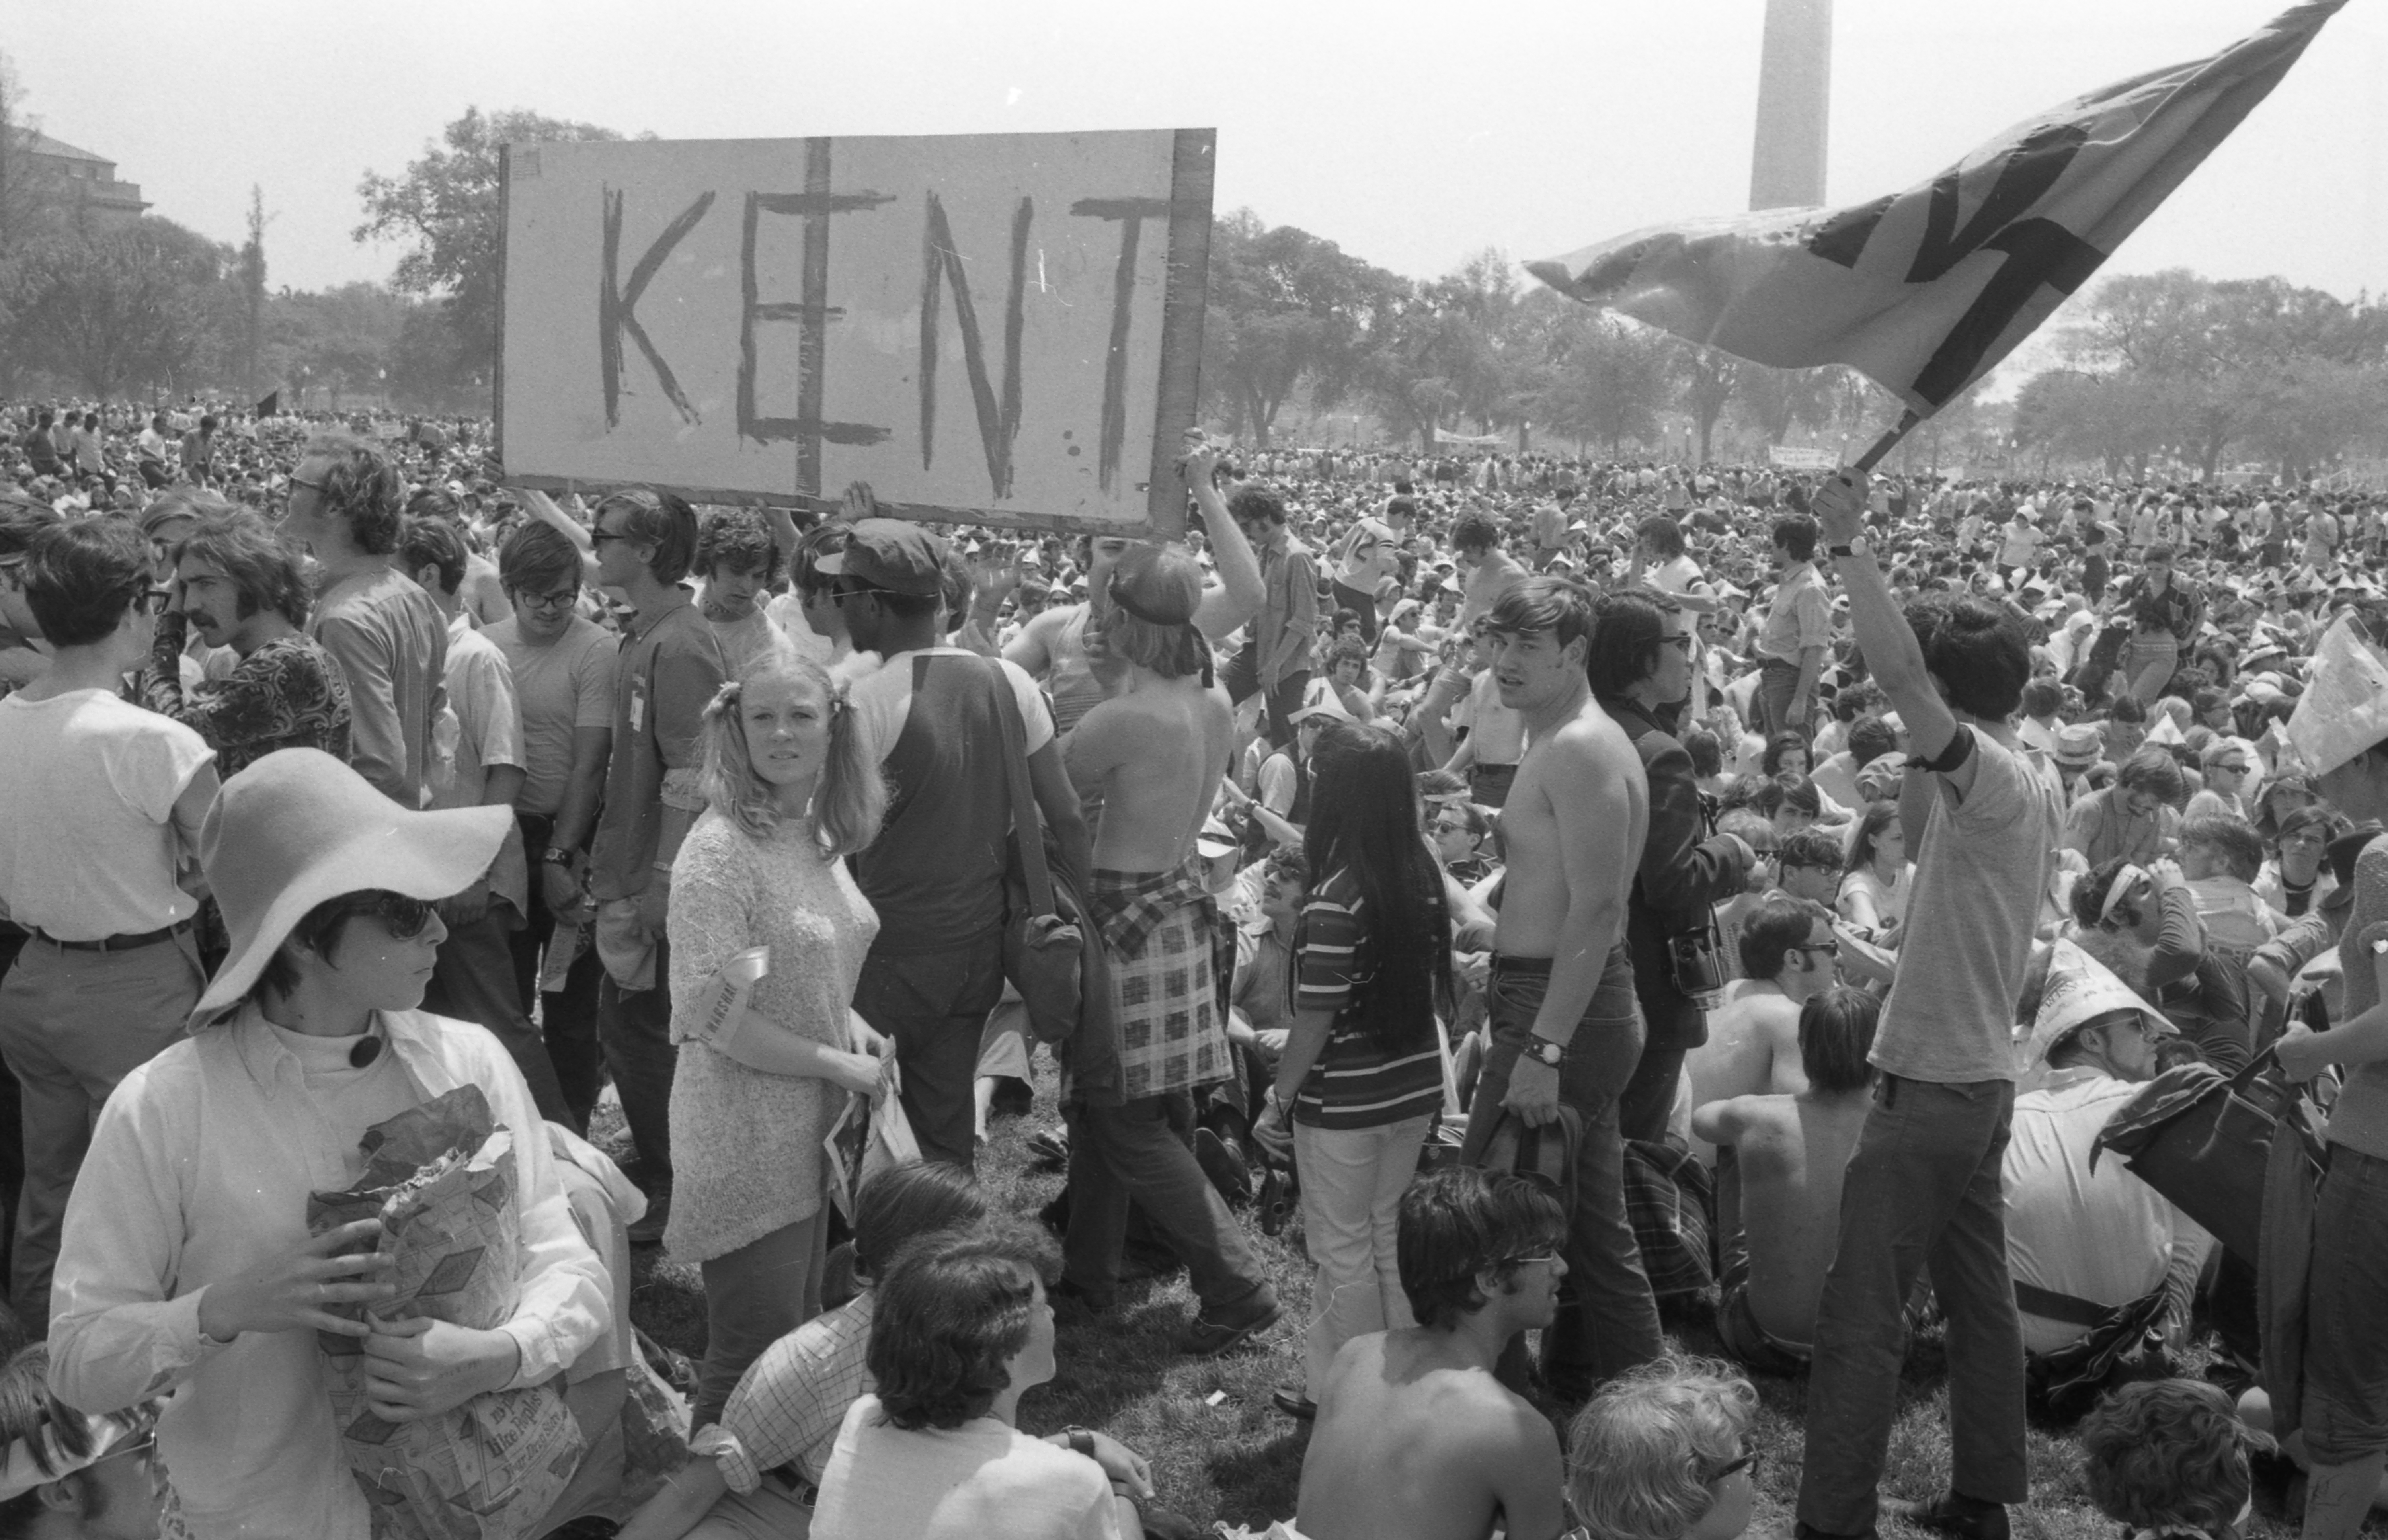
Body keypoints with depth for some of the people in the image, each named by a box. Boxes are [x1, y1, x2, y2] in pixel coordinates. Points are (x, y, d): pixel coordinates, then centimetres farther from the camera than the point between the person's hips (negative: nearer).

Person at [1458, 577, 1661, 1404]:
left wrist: (1542, 1049, -28)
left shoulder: (1579, 750, -17)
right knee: (1589, 1223, 18)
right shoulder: (1559, 744, 16)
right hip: (1563, 1005, 11)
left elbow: (1596, 909, -25)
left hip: (1558, 1009, -11)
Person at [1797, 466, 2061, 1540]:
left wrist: (1848, 545, -29)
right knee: (1977, 1295, 18)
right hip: (1977, 1079, 10)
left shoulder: (1998, 781, -21)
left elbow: (1897, 670, -35)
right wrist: (1920, 748, 12)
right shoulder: (2021, 785, 7)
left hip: (1932, 1088, -10)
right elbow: (1926, 835, 23)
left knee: (1859, 1319, -4)